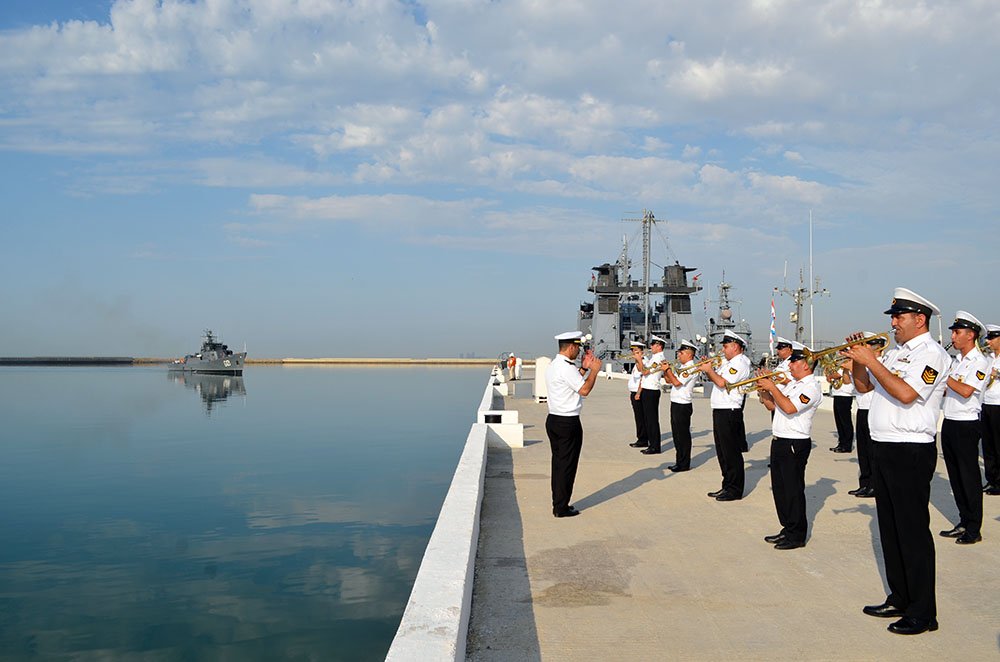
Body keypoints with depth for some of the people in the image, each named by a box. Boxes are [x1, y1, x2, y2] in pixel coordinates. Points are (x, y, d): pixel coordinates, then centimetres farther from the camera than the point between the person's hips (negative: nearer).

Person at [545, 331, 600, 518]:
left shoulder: (553, 365, 13)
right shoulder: (566, 367, -18)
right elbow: (584, 390, -20)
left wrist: (584, 368, 18)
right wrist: (594, 370, -9)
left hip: (553, 419, 9)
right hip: (568, 423, -9)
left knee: (558, 462, 14)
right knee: (567, 465, -1)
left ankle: (557, 504, 20)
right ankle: (562, 508, 5)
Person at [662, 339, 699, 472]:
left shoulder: (691, 368, -16)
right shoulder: (682, 368, 15)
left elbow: (677, 382, -26)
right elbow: (668, 380, 21)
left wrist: (668, 369, -15)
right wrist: (665, 370, 5)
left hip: (683, 406, -10)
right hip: (676, 404, 10)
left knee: (683, 435, -2)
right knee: (677, 435, 15)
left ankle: (684, 464, 5)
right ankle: (679, 462, 23)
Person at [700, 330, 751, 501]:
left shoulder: (740, 363, -14)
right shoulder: (728, 362, 17)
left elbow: (722, 382, -23)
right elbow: (715, 378, 19)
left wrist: (709, 369, -10)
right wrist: (707, 368, 4)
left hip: (729, 413, -10)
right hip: (720, 411, 10)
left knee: (731, 453, -3)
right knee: (723, 452, 15)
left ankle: (735, 490, 3)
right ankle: (727, 486, 24)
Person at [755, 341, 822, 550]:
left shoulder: (811, 387, -13)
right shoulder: (789, 384, 15)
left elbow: (789, 408, -27)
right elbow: (772, 406, 18)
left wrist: (772, 388, -20)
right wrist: (763, 390, 2)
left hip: (795, 444, -9)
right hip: (779, 442, 9)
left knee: (793, 490, -2)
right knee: (780, 488, 14)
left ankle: (797, 536, 7)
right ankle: (787, 528, 25)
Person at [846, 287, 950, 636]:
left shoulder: (931, 353, -11)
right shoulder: (894, 353, 15)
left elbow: (905, 393, -25)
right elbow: (863, 387, 17)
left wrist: (871, 361, -21)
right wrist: (858, 360, 1)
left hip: (911, 453, -9)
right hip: (883, 450, 9)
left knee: (913, 531, -3)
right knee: (890, 529, 15)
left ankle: (923, 613, 5)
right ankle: (900, 599, 26)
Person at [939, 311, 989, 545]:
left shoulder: (979, 362, -11)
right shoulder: (956, 361, 14)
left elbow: (966, 391, -24)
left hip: (966, 425, -8)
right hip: (949, 423, 8)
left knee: (969, 477, -2)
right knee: (955, 476, 12)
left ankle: (974, 529, 5)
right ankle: (964, 522, 22)